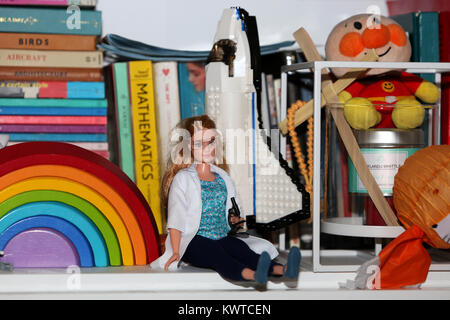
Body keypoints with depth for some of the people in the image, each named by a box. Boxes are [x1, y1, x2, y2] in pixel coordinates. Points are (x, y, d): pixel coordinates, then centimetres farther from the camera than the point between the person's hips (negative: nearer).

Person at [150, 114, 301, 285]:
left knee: (243, 250, -28)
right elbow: (176, 220, -4)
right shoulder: (183, 178, 3)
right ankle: (254, 275, -68)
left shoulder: (223, 178, 20)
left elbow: (230, 212, 25)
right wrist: (176, 252, -14)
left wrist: (236, 219, 1)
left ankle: (284, 270, -57)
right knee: (216, 254, -37)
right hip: (194, 241, -5)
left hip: (222, 237, 5)